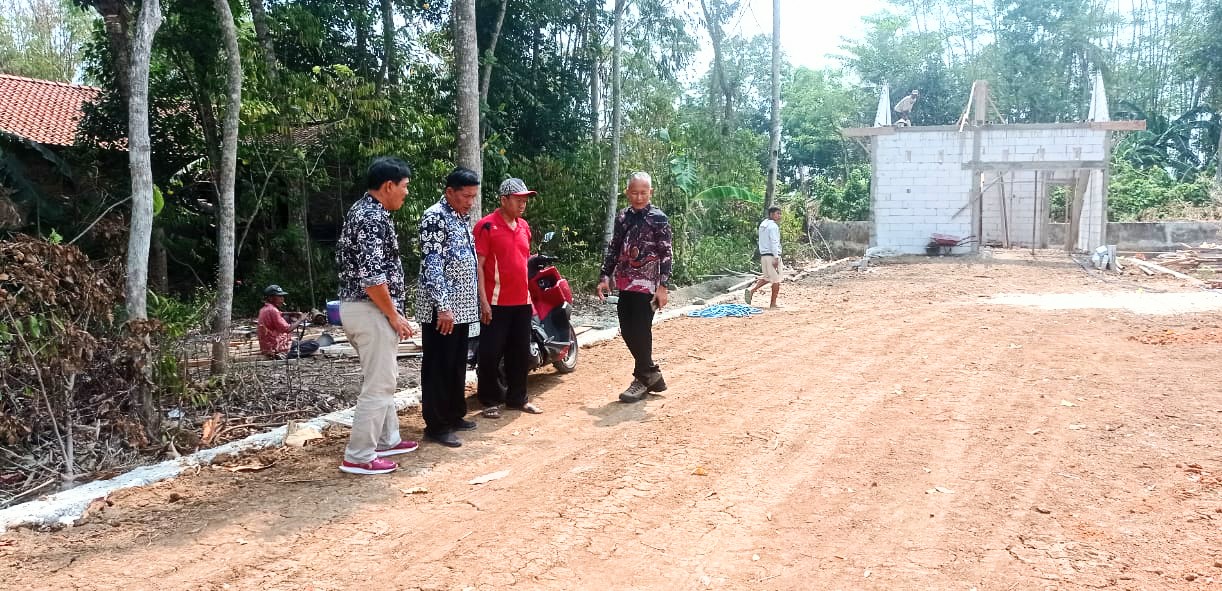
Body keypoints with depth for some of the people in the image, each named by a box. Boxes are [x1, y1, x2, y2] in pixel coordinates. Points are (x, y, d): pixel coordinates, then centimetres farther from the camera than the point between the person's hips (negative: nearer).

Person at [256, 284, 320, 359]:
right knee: (314, 344, -10)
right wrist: (300, 320, -9)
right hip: (278, 350, -10)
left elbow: (280, 314, 28)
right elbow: (287, 329, -24)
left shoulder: (263, 310, 11)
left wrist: (295, 314, 10)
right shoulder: (272, 310, -19)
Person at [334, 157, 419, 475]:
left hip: (356, 306, 11)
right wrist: (394, 315, -16)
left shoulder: (360, 210, 14)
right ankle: (359, 456, 1)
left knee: (382, 379, 20)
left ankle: (386, 440, 31)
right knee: (378, 384, -4)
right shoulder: (374, 218, -19)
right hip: (371, 310, -11)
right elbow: (371, 276, -25)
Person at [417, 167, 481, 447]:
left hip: (462, 307, 9)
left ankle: (454, 415, 27)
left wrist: (474, 301, 19)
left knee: (457, 364, 16)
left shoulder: (463, 218, 14)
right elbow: (431, 265, -20)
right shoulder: (434, 217, -13)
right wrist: (443, 307, -25)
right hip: (441, 309, -9)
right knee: (438, 367, -1)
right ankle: (435, 425, 5)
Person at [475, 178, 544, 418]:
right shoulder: (486, 226, -9)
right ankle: (490, 401, 11)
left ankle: (517, 398, 25)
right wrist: (483, 301, -16)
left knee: (521, 352, 13)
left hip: (521, 302, 7)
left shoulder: (524, 227, 12)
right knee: (491, 353, 0)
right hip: (496, 303, -7)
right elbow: (478, 265, -12)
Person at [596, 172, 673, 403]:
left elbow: (666, 255, -9)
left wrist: (663, 286, -15)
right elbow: (614, 249, 15)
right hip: (625, 284, 6)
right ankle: (651, 373, 22)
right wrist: (605, 277, 8)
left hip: (647, 284, -6)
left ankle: (642, 378, 11)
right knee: (628, 331, 8)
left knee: (641, 332, -3)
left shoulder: (659, 219, -6)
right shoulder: (622, 217, 10)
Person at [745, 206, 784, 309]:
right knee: (776, 281, 1)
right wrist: (776, 258, -21)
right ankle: (773, 304, 5)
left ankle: (751, 289, 2)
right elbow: (774, 243, -19)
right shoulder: (773, 226, -12)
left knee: (767, 278, 20)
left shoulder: (762, 224, 15)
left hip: (763, 255, 9)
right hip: (772, 255, -9)